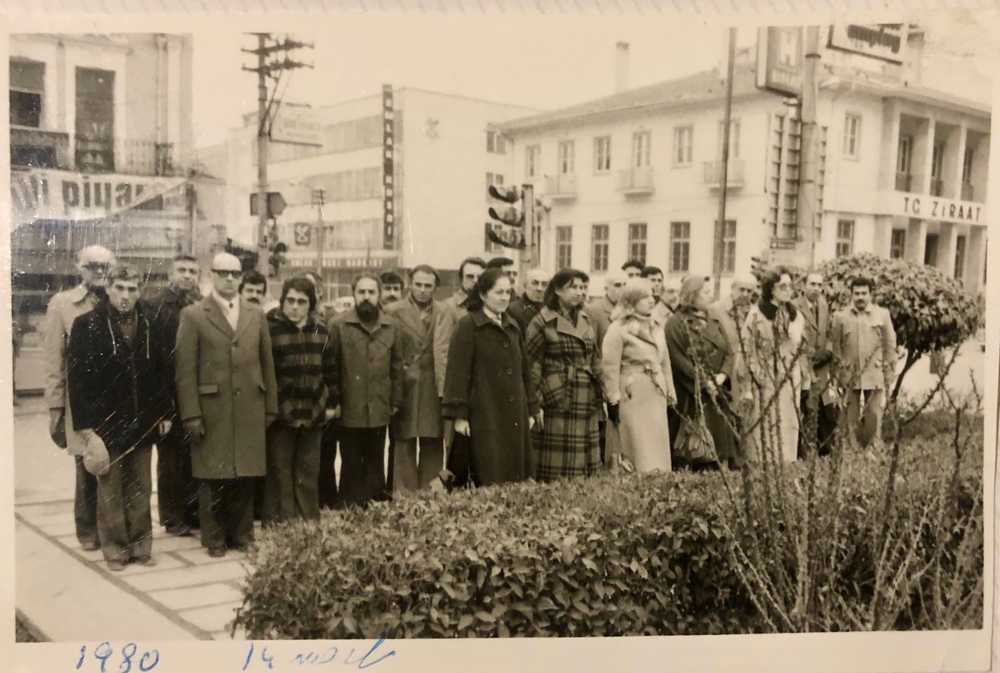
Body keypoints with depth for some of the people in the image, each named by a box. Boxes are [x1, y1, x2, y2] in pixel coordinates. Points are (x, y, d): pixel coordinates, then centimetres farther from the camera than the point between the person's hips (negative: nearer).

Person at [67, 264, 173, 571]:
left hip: (142, 424, 3)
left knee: (141, 490, 11)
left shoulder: (149, 325, 5)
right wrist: (86, 425, -13)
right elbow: (78, 378, -9)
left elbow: (162, 371, 10)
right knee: (110, 491, 6)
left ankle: (141, 546, 21)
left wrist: (165, 413, 7)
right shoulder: (87, 324, -6)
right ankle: (115, 548, 17)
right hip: (106, 424, -3)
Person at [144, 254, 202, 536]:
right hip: (169, 394, -3)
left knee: (194, 456, 7)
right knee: (170, 457, 6)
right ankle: (172, 516, 16)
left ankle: (193, 511, 19)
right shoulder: (156, 305, -3)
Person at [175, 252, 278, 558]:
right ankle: (214, 539, 16)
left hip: (250, 410, 3)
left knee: (245, 476, 7)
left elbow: (267, 364, 12)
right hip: (211, 410, -3)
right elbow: (185, 369, -5)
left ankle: (242, 535, 20)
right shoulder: (193, 315, 0)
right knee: (212, 478, 3)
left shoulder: (256, 315, 12)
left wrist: (271, 407, 8)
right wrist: (191, 414, -10)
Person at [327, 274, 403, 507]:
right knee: (351, 465, 7)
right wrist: (332, 401, -5)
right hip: (349, 411, -2)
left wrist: (396, 401, 7)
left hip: (379, 410, 2)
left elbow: (397, 366, 10)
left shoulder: (392, 327, 6)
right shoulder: (338, 326, -3)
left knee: (375, 463, 11)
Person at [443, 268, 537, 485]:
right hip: (484, 416, -6)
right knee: (491, 481, -4)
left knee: (517, 477, 5)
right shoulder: (468, 325, -5)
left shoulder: (513, 327, 15)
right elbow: (458, 371, -9)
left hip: (515, 416, 6)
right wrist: (458, 414, -13)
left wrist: (531, 409, 17)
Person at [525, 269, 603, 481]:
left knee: (584, 468, 8)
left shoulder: (585, 321, 14)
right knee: (556, 470, -3)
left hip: (587, 406, 6)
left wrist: (601, 396, 12)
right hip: (557, 403, -6)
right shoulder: (543, 322, -5)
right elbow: (530, 364, -7)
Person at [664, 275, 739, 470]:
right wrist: (704, 382, -16)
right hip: (691, 395, -6)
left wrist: (722, 375, -8)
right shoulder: (676, 324, -6)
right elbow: (679, 360, -13)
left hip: (717, 394, 6)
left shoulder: (713, 322, 16)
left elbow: (728, 352, 11)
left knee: (721, 438, 5)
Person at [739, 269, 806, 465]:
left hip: (790, 382, 4)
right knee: (764, 431, 0)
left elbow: (801, 349, 15)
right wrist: (747, 390, -10)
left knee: (788, 430, 6)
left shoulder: (795, 314, 9)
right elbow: (748, 352, -6)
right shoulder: (756, 314, -5)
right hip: (764, 382, -4)